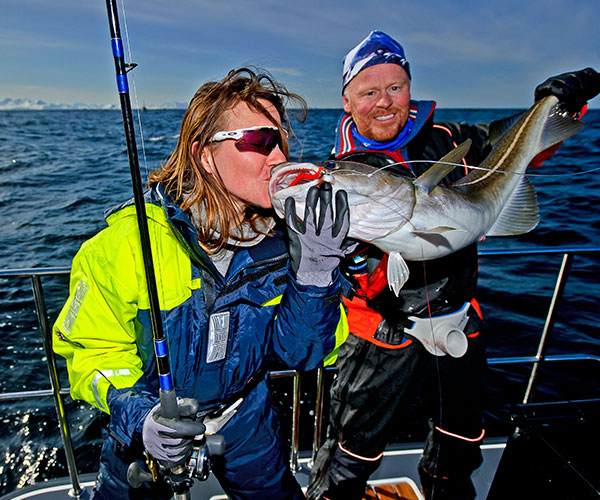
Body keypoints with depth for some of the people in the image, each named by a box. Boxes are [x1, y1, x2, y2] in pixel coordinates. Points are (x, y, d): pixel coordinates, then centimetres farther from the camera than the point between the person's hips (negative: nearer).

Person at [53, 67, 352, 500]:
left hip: (243, 412, 3)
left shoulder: (281, 237, -18)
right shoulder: (128, 243, -27)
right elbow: (93, 349, -15)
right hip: (146, 420, -2)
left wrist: (314, 269, -33)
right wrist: (139, 416, -32)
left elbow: (298, 352, -19)